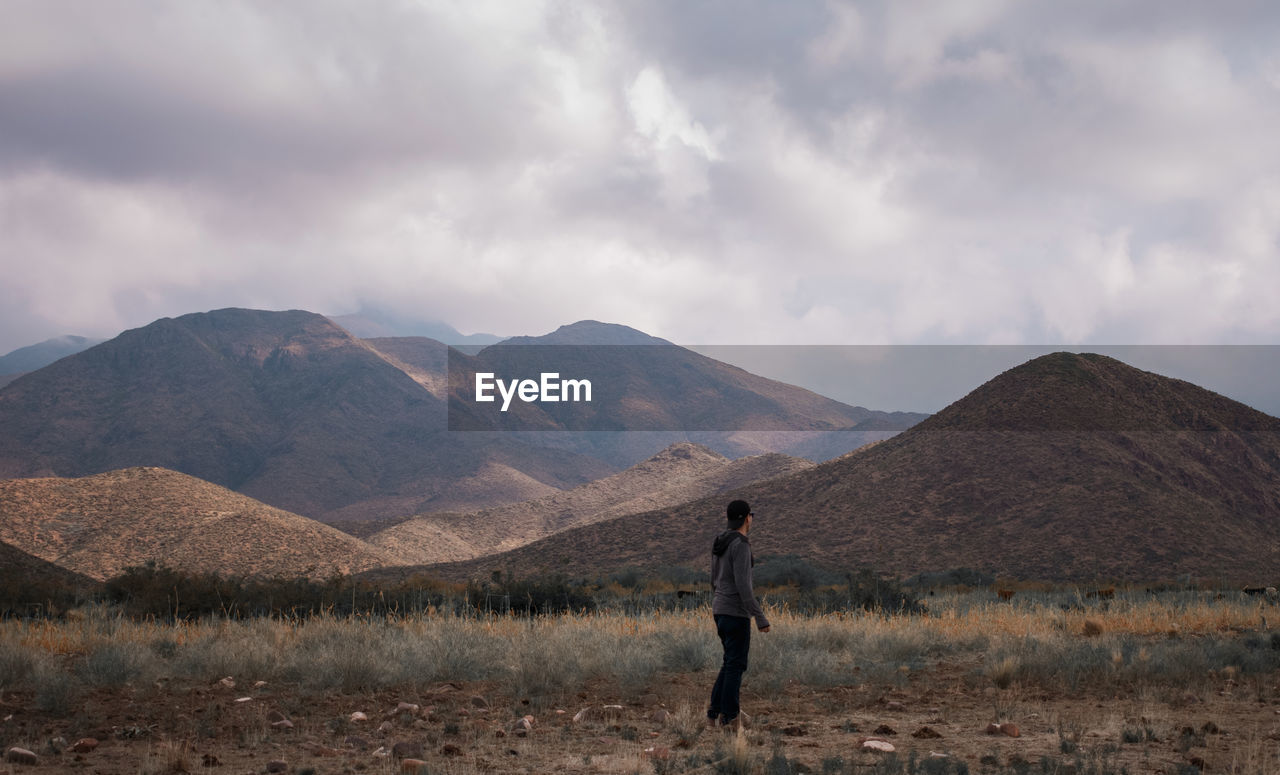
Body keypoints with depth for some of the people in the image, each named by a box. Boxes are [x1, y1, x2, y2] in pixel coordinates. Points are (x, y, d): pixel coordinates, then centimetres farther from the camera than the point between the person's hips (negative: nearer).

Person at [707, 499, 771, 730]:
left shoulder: (720, 544, 12)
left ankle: (715, 712, 16)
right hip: (736, 613, -9)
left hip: (721, 610, 9)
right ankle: (729, 717, 3)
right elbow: (742, 585, -24)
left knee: (732, 662, 17)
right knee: (736, 665, 0)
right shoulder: (740, 544, -18)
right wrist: (760, 618, -21)